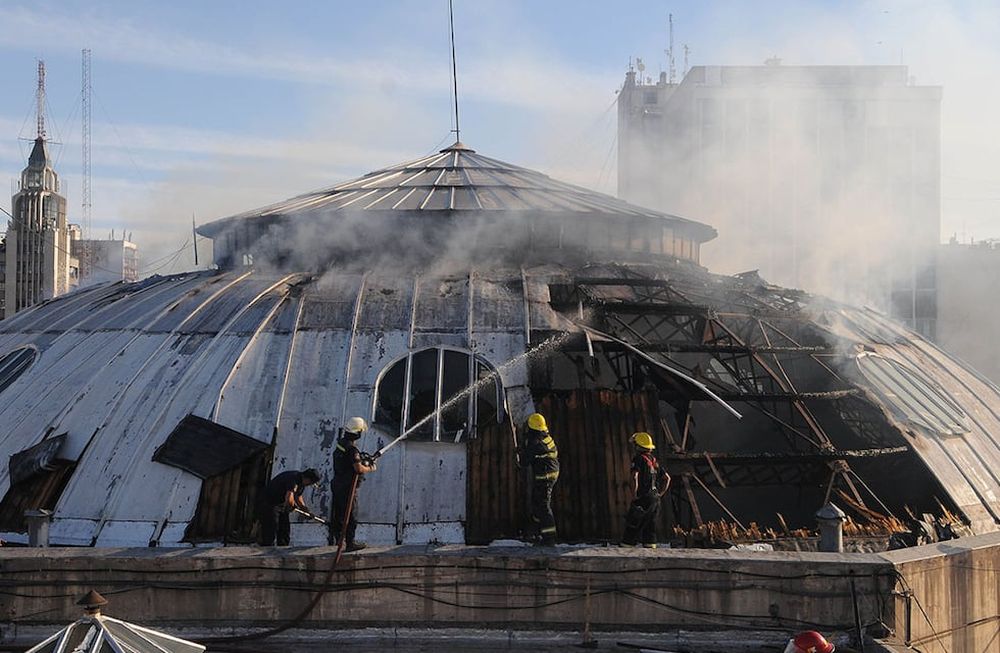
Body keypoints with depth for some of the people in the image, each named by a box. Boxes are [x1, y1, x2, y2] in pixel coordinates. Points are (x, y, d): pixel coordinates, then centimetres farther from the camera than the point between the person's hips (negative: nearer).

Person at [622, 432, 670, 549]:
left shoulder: (638, 458, -8)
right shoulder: (654, 460, 15)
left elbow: (635, 477, -23)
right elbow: (667, 478, 20)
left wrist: (634, 495, -17)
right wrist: (660, 494, 18)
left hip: (642, 499, -7)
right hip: (655, 499, 7)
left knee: (632, 526, -3)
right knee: (650, 527, 10)